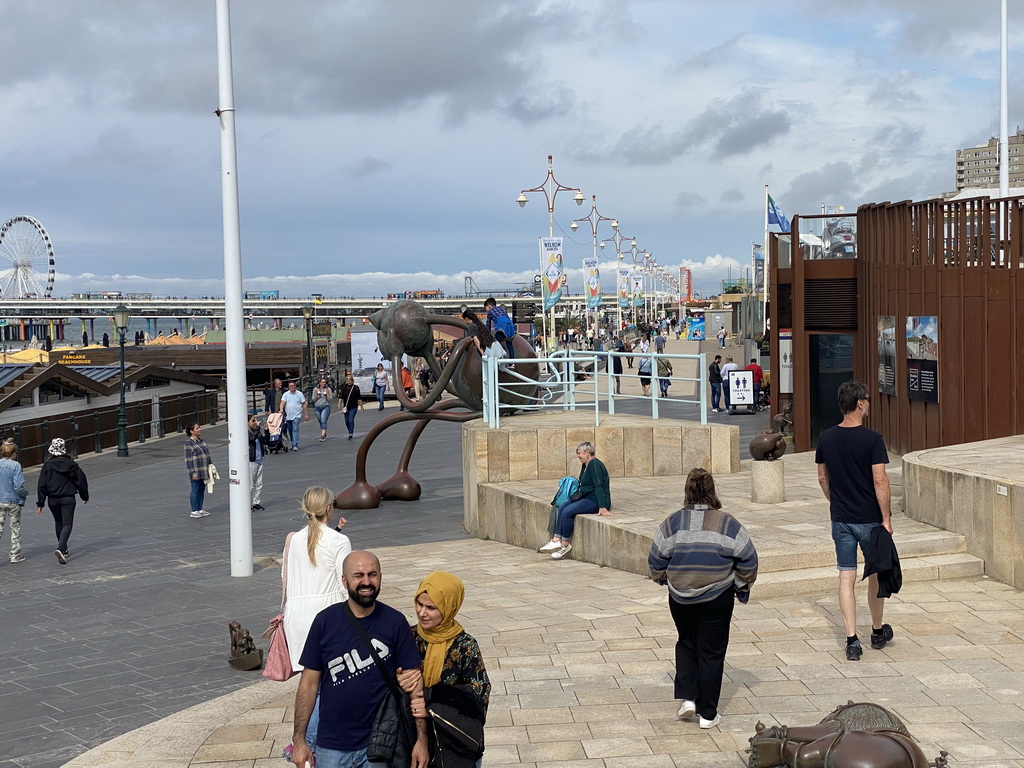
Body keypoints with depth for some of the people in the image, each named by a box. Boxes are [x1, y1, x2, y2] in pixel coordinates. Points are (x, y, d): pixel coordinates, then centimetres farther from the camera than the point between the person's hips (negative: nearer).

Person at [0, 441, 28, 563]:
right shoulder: (15, 466, -13)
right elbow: (18, 487, -16)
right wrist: (25, 494, 3)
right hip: (13, 501, -3)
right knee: (15, 529, 11)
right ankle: (15, 556, 17)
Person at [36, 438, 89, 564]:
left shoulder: (47, 465, -5)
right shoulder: (70, 464, -4)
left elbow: (42, 485, -5)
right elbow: (81, 480, 2)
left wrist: (40, 503, 0)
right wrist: (85, 496, 17)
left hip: (53, 500, 2)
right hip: (68, 499, -1)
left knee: (58, 523, 20)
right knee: (67, 524, -1)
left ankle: (64, 550, 27)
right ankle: (60, 548, -23)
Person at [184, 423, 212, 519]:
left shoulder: (201, 440, 13)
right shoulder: (189, 443, -11)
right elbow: (188, 460, -14)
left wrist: (210, 467, 18)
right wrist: (193, 472, -18)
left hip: (204, 471, 8)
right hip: (196, 472, -8)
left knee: (202, 490, 11)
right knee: (195, 490, -2)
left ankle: (200, 509, 19)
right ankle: (193, 511, 4)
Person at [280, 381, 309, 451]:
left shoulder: (300, 394, 3)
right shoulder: (285, 394, 6)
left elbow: (304, 405, 5)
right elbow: (283, 402, -7)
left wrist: (306, 414, 2)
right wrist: (281, 409, -26)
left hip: (296, 415, -3)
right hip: (288, 416, 3)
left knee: (295, 430, -15)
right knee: (290, 431, 10)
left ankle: (295, 445, -18)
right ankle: (293, 444, 22)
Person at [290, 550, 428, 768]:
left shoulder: (395, 622, -7)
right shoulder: (325, 621, -6)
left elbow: (414, 681, -5)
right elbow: (309, 682, -2)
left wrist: (422, 739, -9)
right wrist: (299, 740, -4)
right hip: (332, 747, 0)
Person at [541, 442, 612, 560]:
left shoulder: (594, 464, -15)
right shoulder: (586, 465, 16)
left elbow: (599, 486, -22)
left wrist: (602, 507, -27)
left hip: (595, 501, -10)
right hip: (587, 497, 10)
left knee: (567, 512, -21)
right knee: (562, 508, -5)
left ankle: (565, 545, -10)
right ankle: (556, 540, -13)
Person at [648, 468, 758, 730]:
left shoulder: (672, 523, -5)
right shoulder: (727, 524, -8)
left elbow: (656, 563, 1)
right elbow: (748, 560, -4)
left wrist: (665, 581, 21)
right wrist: (743, 587, 13)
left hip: (680, 598, 2)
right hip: (717, 598, -1)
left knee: (686, 644, 22)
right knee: (711, 652, 7)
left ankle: (688, 698, 11)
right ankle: (707, 714, 12)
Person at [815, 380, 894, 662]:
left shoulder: (827, 438, 0)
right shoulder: (872, 439, -15)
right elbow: (879, 481, -17)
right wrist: (886, 518, -10)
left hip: (841, 519, 3)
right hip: (870, 519, -3)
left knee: (846, 577, 4)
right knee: (875, 575, 15)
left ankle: (851, 639, -2)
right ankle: (878, 632, 29)